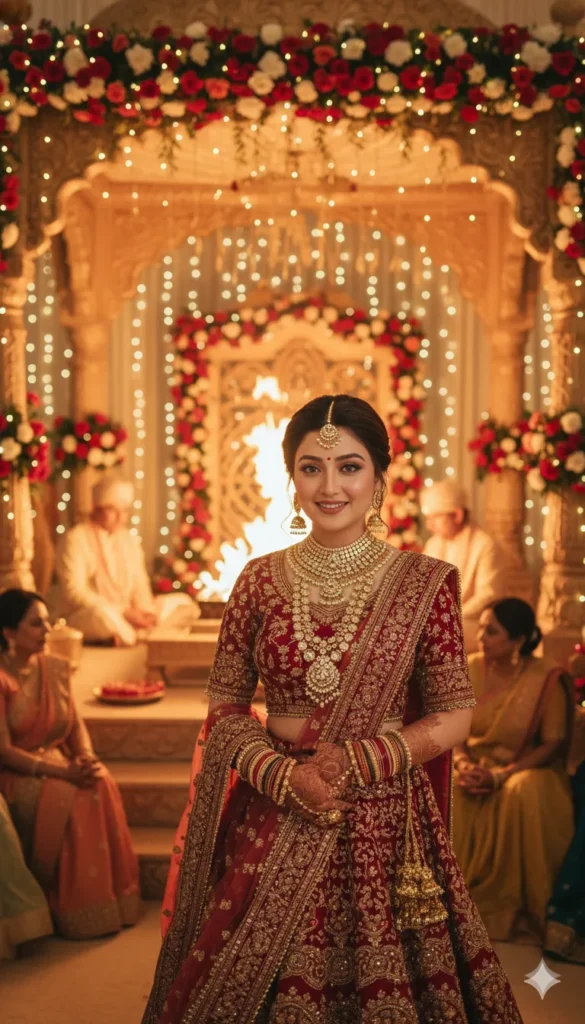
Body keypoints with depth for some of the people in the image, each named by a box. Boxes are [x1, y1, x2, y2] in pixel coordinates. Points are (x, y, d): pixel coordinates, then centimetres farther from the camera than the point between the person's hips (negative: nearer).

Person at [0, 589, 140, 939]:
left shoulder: (56, 667, 6)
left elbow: (76, 724, 9)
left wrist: (85, 756, -14)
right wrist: (61, 771, -26)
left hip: (60, 763, 5)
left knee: (101, 784, -24)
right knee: (67, 798, -32)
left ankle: (105, 904, -17)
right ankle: (74, 913, -19)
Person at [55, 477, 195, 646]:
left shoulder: (129, 540, 12)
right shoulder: (75, 539, -8)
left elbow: (140, 586, 10)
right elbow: (75, 592, -17)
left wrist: (145, 611, -14)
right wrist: (123, 612, -23)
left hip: (126, 616, 7)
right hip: (82, 617, -7)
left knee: (182, 602, -5)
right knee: (102, 612, -41)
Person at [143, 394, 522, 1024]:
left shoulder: (422, 583, -4)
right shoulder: (260, 581, 1)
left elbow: (454, 714, -2)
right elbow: (225, 706, 3)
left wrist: (359, 761, -13)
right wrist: (283, 775, -13)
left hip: (384, 821, -1)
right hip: (273, 820, 2)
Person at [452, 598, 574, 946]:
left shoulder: (548, 679, -13)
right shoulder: (470, 669, -1)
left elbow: (553, 744, -12)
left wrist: (501, 775, -22)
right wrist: (464, 764, -17)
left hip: (526, 769, -3)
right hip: (477, 766, 3)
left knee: (526, 793, -38)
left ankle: (516, 908, -23)